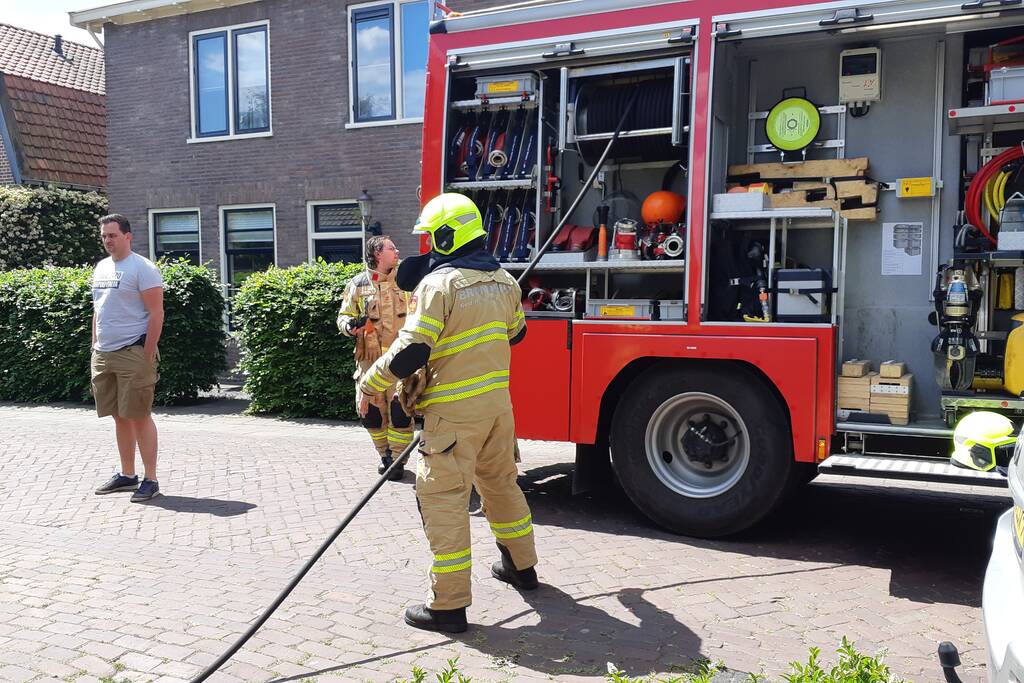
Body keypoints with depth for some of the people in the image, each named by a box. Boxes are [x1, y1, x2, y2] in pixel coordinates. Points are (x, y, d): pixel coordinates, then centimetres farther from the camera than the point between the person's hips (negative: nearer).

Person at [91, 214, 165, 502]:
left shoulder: (142, 268, -8)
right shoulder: (101, 268, 16)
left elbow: (156, 313, -13)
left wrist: (148, 354, -17)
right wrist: (95, 347, 17)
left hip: (132, 353, -7)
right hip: (102, 354, 7)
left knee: (139, 416, -4)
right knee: (119, 416, 12)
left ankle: (150, 480, 3)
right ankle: (127, 475, 22)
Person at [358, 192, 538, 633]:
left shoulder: (438, 283, -15)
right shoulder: (503, 280, 8)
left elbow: (412, 350, -20)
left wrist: (371, 384, -7)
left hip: (455, 411, -8)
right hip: (498, 402, 8)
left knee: (442, 498, -1)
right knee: (501, 482, 23)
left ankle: (449, 604, 2)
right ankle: (521, 566, 38)